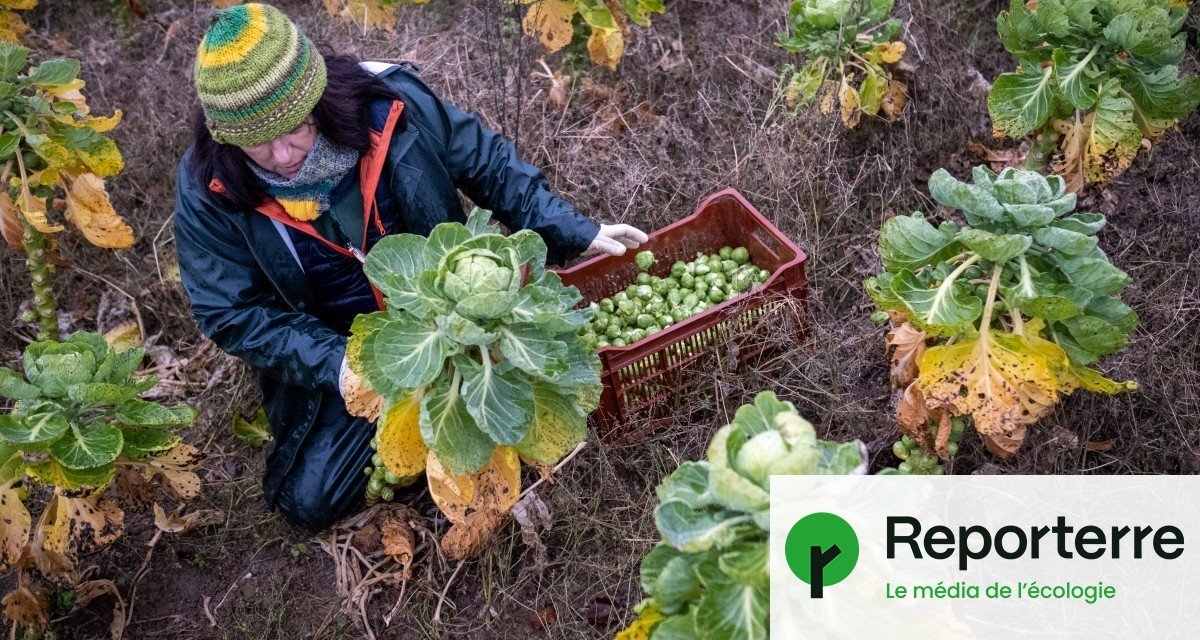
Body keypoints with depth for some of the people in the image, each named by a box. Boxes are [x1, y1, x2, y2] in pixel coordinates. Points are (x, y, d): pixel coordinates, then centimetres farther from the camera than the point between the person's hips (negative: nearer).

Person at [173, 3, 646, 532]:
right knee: (309, 500, -9)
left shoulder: (387, 102, -21)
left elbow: (487, 164, -6)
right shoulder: (209, 188, -21)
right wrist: (332, 364, -28)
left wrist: (575, 232, -7)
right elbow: (235, 314, -14)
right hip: (331, 353, 0)